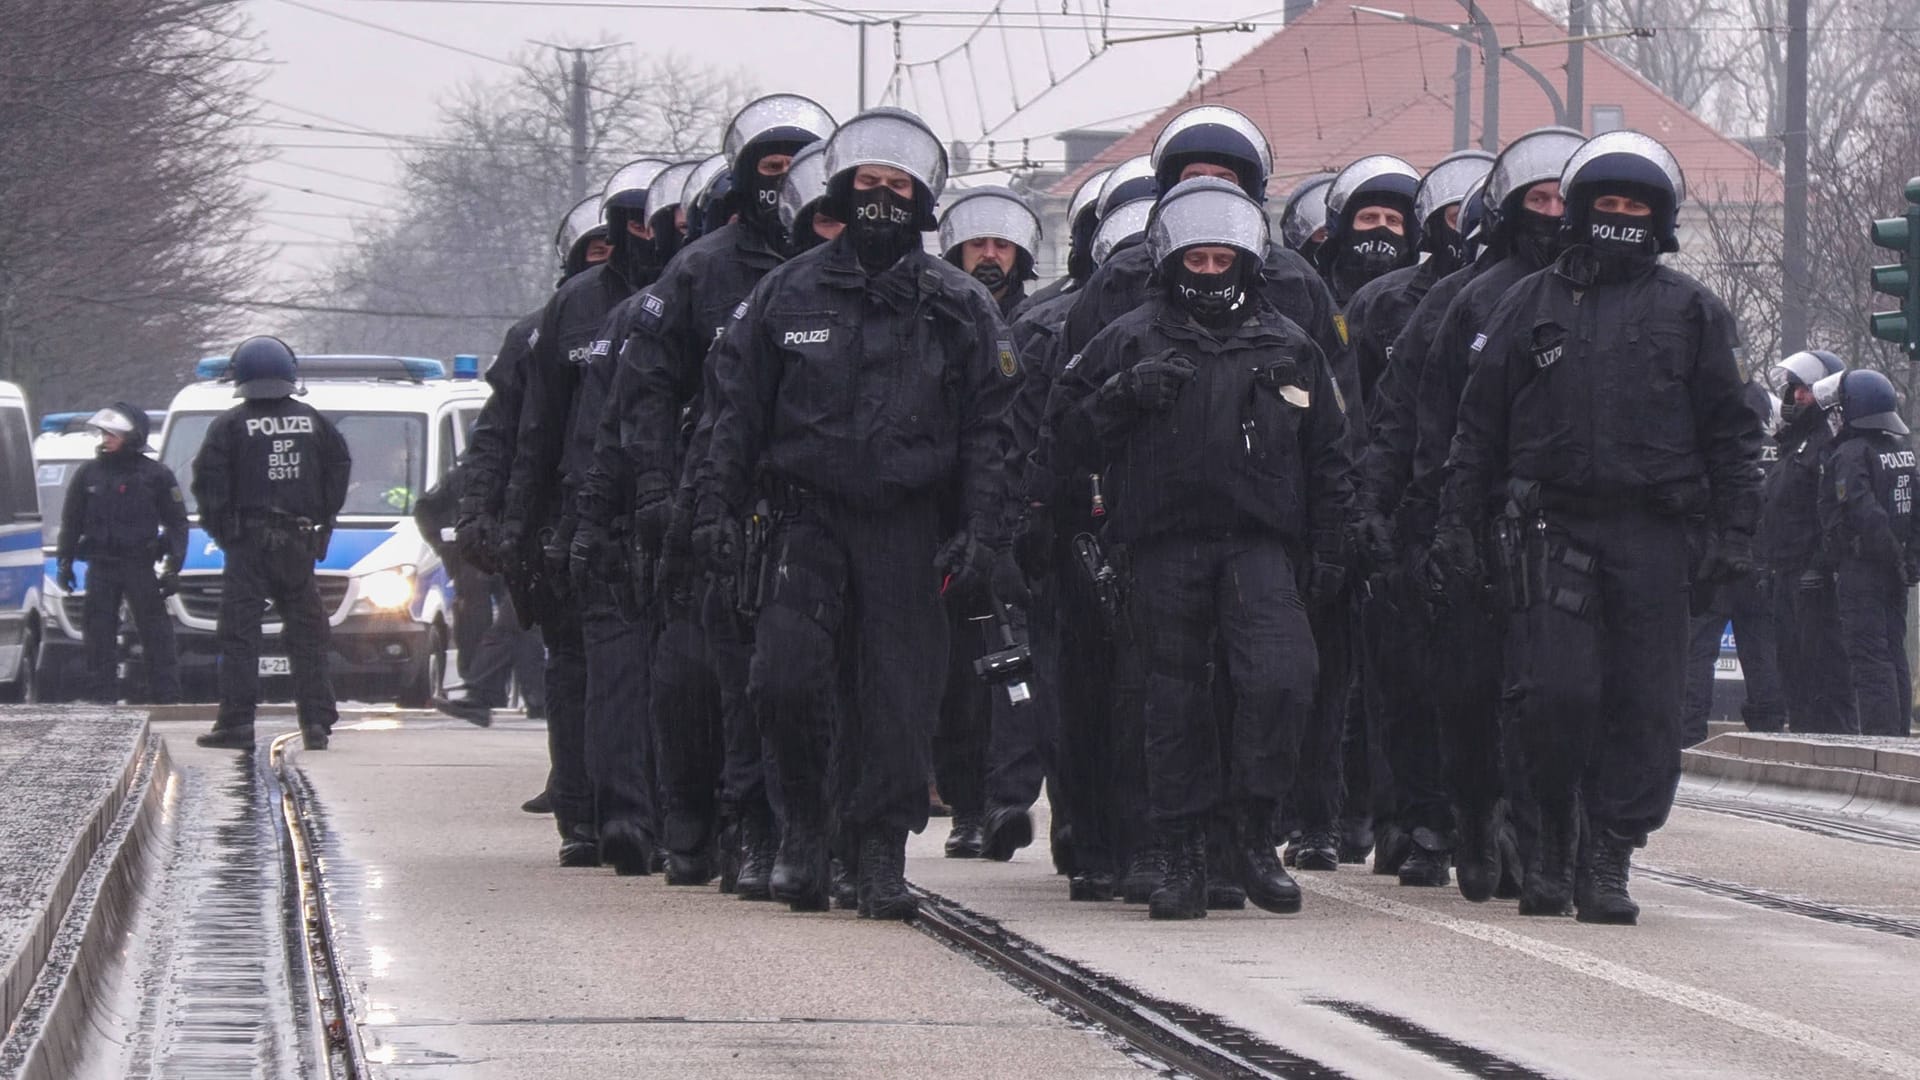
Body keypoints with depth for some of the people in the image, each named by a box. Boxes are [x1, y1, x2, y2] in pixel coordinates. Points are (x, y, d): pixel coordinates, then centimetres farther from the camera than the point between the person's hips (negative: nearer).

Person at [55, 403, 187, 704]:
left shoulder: (156, 475, 0)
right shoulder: (88, 473, 8)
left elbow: (177, 523, 3)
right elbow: (71, 521, 16)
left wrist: (173, 567, -4)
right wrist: (65, 562, 10)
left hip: (140, 566, -3)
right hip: (100, 566, 3)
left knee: (156, 634, -3)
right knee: (99, 634, 2)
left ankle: (167, 698, 0)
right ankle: (102, 698, 8)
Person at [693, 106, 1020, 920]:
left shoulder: (961, 309, 8)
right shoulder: (788, 295, 9)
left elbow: (990, 431, 7)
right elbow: (735, 409, 10)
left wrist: (982, 535, -3)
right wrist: (717, 508, 1)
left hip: (907, 528, 0)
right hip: (807, 517, 0)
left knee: (897, 694, -2)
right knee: (787, 674, -15)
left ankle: (883, 855, 7)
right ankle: (805, 820, 5)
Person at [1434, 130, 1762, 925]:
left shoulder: (1690, 313, 12)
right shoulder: (1531, 305, 12)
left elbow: (1730, 432, 12)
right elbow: (1481, 425, 13)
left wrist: (1733, 530, 3)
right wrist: (1459, 523, 6)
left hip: (1653, 533, 1)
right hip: (1550, 527, -1)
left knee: (1643, 703, -3)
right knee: (1555, 693, -10)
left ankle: (1607, 861, 4)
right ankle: (1553, 834, 10)